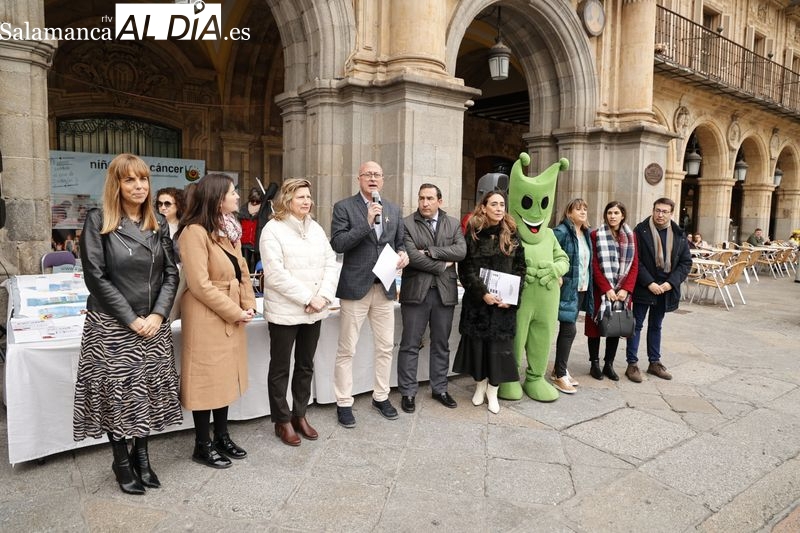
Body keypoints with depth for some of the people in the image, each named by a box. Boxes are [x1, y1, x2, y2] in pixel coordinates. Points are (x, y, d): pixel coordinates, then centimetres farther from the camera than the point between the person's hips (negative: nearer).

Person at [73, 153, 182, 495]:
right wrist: (131, 319, -14)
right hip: (112, 326, -3)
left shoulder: (158, 225, 7)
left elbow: (171, 274, 4)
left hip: (153, 326, 4)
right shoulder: (97, 222, -6)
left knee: (148, 390, 10)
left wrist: (157, 315, -9)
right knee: (117, 392, 5)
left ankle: (141, 454, 27)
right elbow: (96, 277, -11)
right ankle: (121, 461, 23)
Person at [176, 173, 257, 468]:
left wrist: (248, 304, 0)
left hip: (232, 317, 9)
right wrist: (235, 312, -15)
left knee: (226, 376, 16)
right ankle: (202, 445, 19)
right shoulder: (194, 232, -18)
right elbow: (200, 285, -21)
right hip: (207, 318, -9)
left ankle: (222, 436, 30)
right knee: (207, 378, 3)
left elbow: (241, 270, 13)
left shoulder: (228, 229, 12)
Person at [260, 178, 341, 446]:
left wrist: (323, 296, -9)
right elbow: (275, 274, -16)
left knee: (306, 365, 15)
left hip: (314, 311, 6)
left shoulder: (316, 228, 10)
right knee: (280, 368, 7)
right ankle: (282, 421, 21)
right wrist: (307, 298, -17)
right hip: (285, 311, -6)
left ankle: (300, 415, 29)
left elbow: (331, 263, 6)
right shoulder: (273, 229, -8)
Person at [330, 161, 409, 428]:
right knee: (346, 350, 3)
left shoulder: (393, 209, 11)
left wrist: (403, 253, -4)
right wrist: (367, 223, -21)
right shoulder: (344, 207, -3)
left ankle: (381, 396, 30)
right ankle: (344, 403, 17)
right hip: (355, 286, -5)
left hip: (385, 286, 5)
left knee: (386, 347, 13)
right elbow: (337, 244, -13)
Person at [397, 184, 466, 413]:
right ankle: (408, 392, 16)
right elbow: (412, 256, -15)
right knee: (410, 345, 4)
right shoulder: (407, 224, -4)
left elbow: (461, 251, -6)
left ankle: (440, 389, 27)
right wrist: (442, 266, -10)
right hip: (416, 291, -3)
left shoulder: (453, 224, 9)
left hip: (445, 291, 4)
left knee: (441, 344, 14)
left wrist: (430, 251, -14)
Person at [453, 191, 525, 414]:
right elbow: (465, 268, -5)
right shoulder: (473, 234, -1)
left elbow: (520, 267, 4)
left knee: (499, 344, 2)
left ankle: (493, 390, 16)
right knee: (477, 342, 6)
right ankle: (480, 385, 24)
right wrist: (483, 293, -15)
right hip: (477, 300, -1)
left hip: (504, 301, 1)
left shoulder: (511, 235, 5)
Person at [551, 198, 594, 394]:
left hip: (581, 289, 8)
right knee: (569, 330, -7)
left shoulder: (586, 234, 13)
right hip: (567, 289, -8)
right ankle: (559, 375, 4)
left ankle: (560, 369, 25)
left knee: (566, 329, 14)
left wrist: (587, 287, 14)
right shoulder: (562, 231, -13)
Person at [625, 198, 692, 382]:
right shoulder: (641, 231, -8)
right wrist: (649, 283, -17)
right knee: (637, 325, 3)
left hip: (665, 289, 4)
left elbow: (686, 262, 5)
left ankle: (654, 362, 28)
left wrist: (671, 282, -8)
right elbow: (635, 261, -12)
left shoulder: (679, 235, 4)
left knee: (656, 326, 17)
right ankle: (632, 364, 9)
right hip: (644, 288, -4)